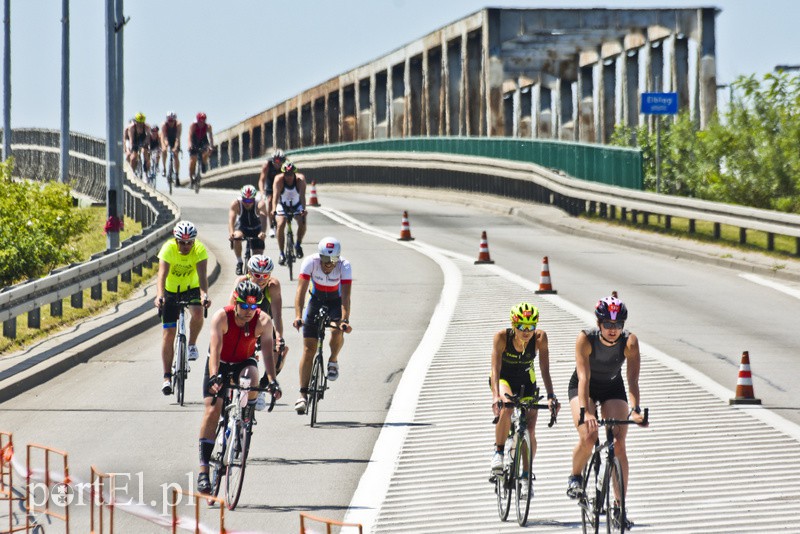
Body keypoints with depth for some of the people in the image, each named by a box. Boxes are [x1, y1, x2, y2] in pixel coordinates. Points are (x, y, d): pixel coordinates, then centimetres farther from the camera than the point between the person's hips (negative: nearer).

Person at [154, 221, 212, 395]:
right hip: (171, 291, 0)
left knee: (198, 313, -32)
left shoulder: (200, 250, -24)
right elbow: (162, 275, -37)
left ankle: (192, 345, -4)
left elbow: (202, 275, -35)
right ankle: (167, 377, 3)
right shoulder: (168, 249, -26)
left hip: (192, 288, 0)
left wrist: (204, 295, -53)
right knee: (168, 333, -4)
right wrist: (159, 296, -54)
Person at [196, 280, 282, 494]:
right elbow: (215, 350, -36)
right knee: (212, 409, -15)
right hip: (220, 363, -1)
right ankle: (204, 468, -16)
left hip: (244, 362, 1)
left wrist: (272, 381, -44)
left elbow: (267, 351, -31)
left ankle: (246, 419, -8)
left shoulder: (263, 321, -23)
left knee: (252, 380, -35)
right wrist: (214, 377, -50)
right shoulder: (222, 317, -27)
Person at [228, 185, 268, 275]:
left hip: (256, 231, 0)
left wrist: (262, 232, -63)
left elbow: (263, 219, -43)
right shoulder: (236, 204, -26)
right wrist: (231, 233, -56)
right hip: (242, 228, 0)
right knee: (236, 238, -34)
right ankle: (239, 262, -15)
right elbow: (231, 219, -36)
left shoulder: (260, 204, -28)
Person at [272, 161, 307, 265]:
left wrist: (303, 209, -53)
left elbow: (302, 195, -37)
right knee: (281, 224, -23)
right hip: (283, 205, 0)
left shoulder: (300, 179, -26)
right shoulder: (279, 179, -26)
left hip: (297, 205, 0)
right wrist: (274, 210, -54)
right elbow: (275, 195, -38)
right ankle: (281, 254, -14)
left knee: (302, 223, -24)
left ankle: (298, 244, 5)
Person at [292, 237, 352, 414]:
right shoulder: (310, 262, -28)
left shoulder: (344, 266, -29)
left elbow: (345, 296, -35)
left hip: (336, 301, -1)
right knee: (308, 348, -8)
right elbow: (301, 290, -33)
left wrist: (345, 320, -49)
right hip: (316, 299, 1)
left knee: (337, 331, -31)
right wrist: (298, 316, -45)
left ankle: (333, 360, 1)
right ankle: (303, 395, -6)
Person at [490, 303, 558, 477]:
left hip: (526, 379, 2)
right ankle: (498, 452, -17)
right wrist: (496, 396, -50)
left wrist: (551, 396, -41)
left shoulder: (540, 337, -26)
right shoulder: (502, 337, -30)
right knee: (506, 408, -35)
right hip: (503, 378, -2)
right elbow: (495, 369, -35)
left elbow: (545, 370, -28)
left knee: (530, 430, -6)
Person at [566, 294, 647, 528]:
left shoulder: (630, 342, -27)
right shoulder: (585, 339, -30)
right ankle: (575, 477, 7)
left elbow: (633, 380, -30)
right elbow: (584, 377, -36)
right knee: (588, 437, -24)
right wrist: (585, 411, -47)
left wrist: (635, 409, -46)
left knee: (619, 444, -14)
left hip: (613, 388, 1)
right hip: (584, 387, -1)